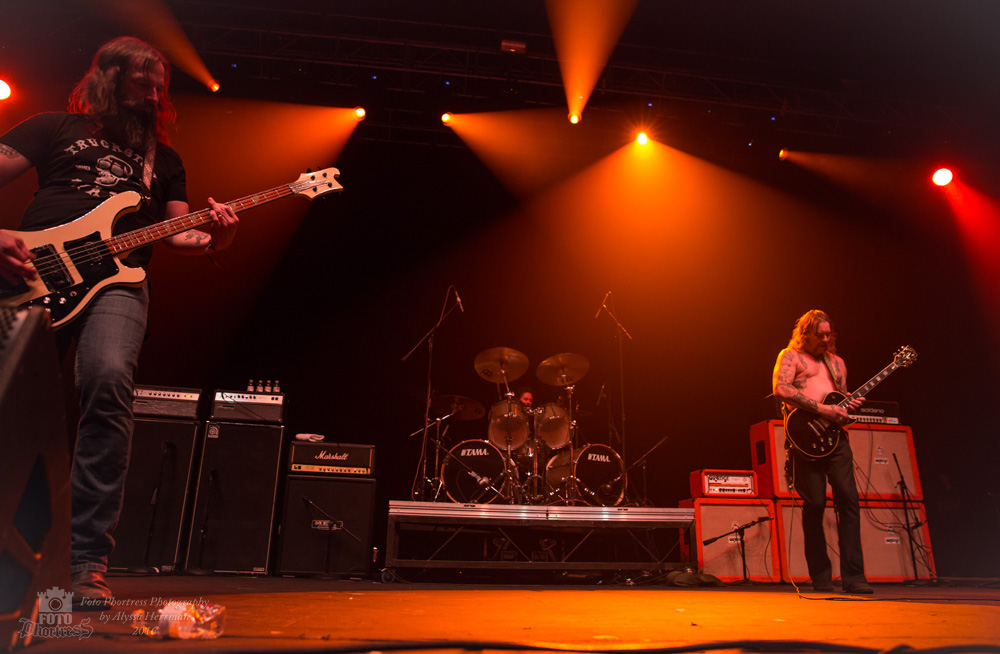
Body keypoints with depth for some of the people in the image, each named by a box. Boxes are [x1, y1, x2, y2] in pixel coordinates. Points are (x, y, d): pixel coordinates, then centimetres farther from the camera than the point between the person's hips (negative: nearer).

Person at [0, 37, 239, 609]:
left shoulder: (164, 158, 26)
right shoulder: (58, 127, 20)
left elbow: (178, 234, 18)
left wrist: (215, 238, -5)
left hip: (117, 279, 0)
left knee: (110, 383, -27)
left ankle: (89, 562, -25)